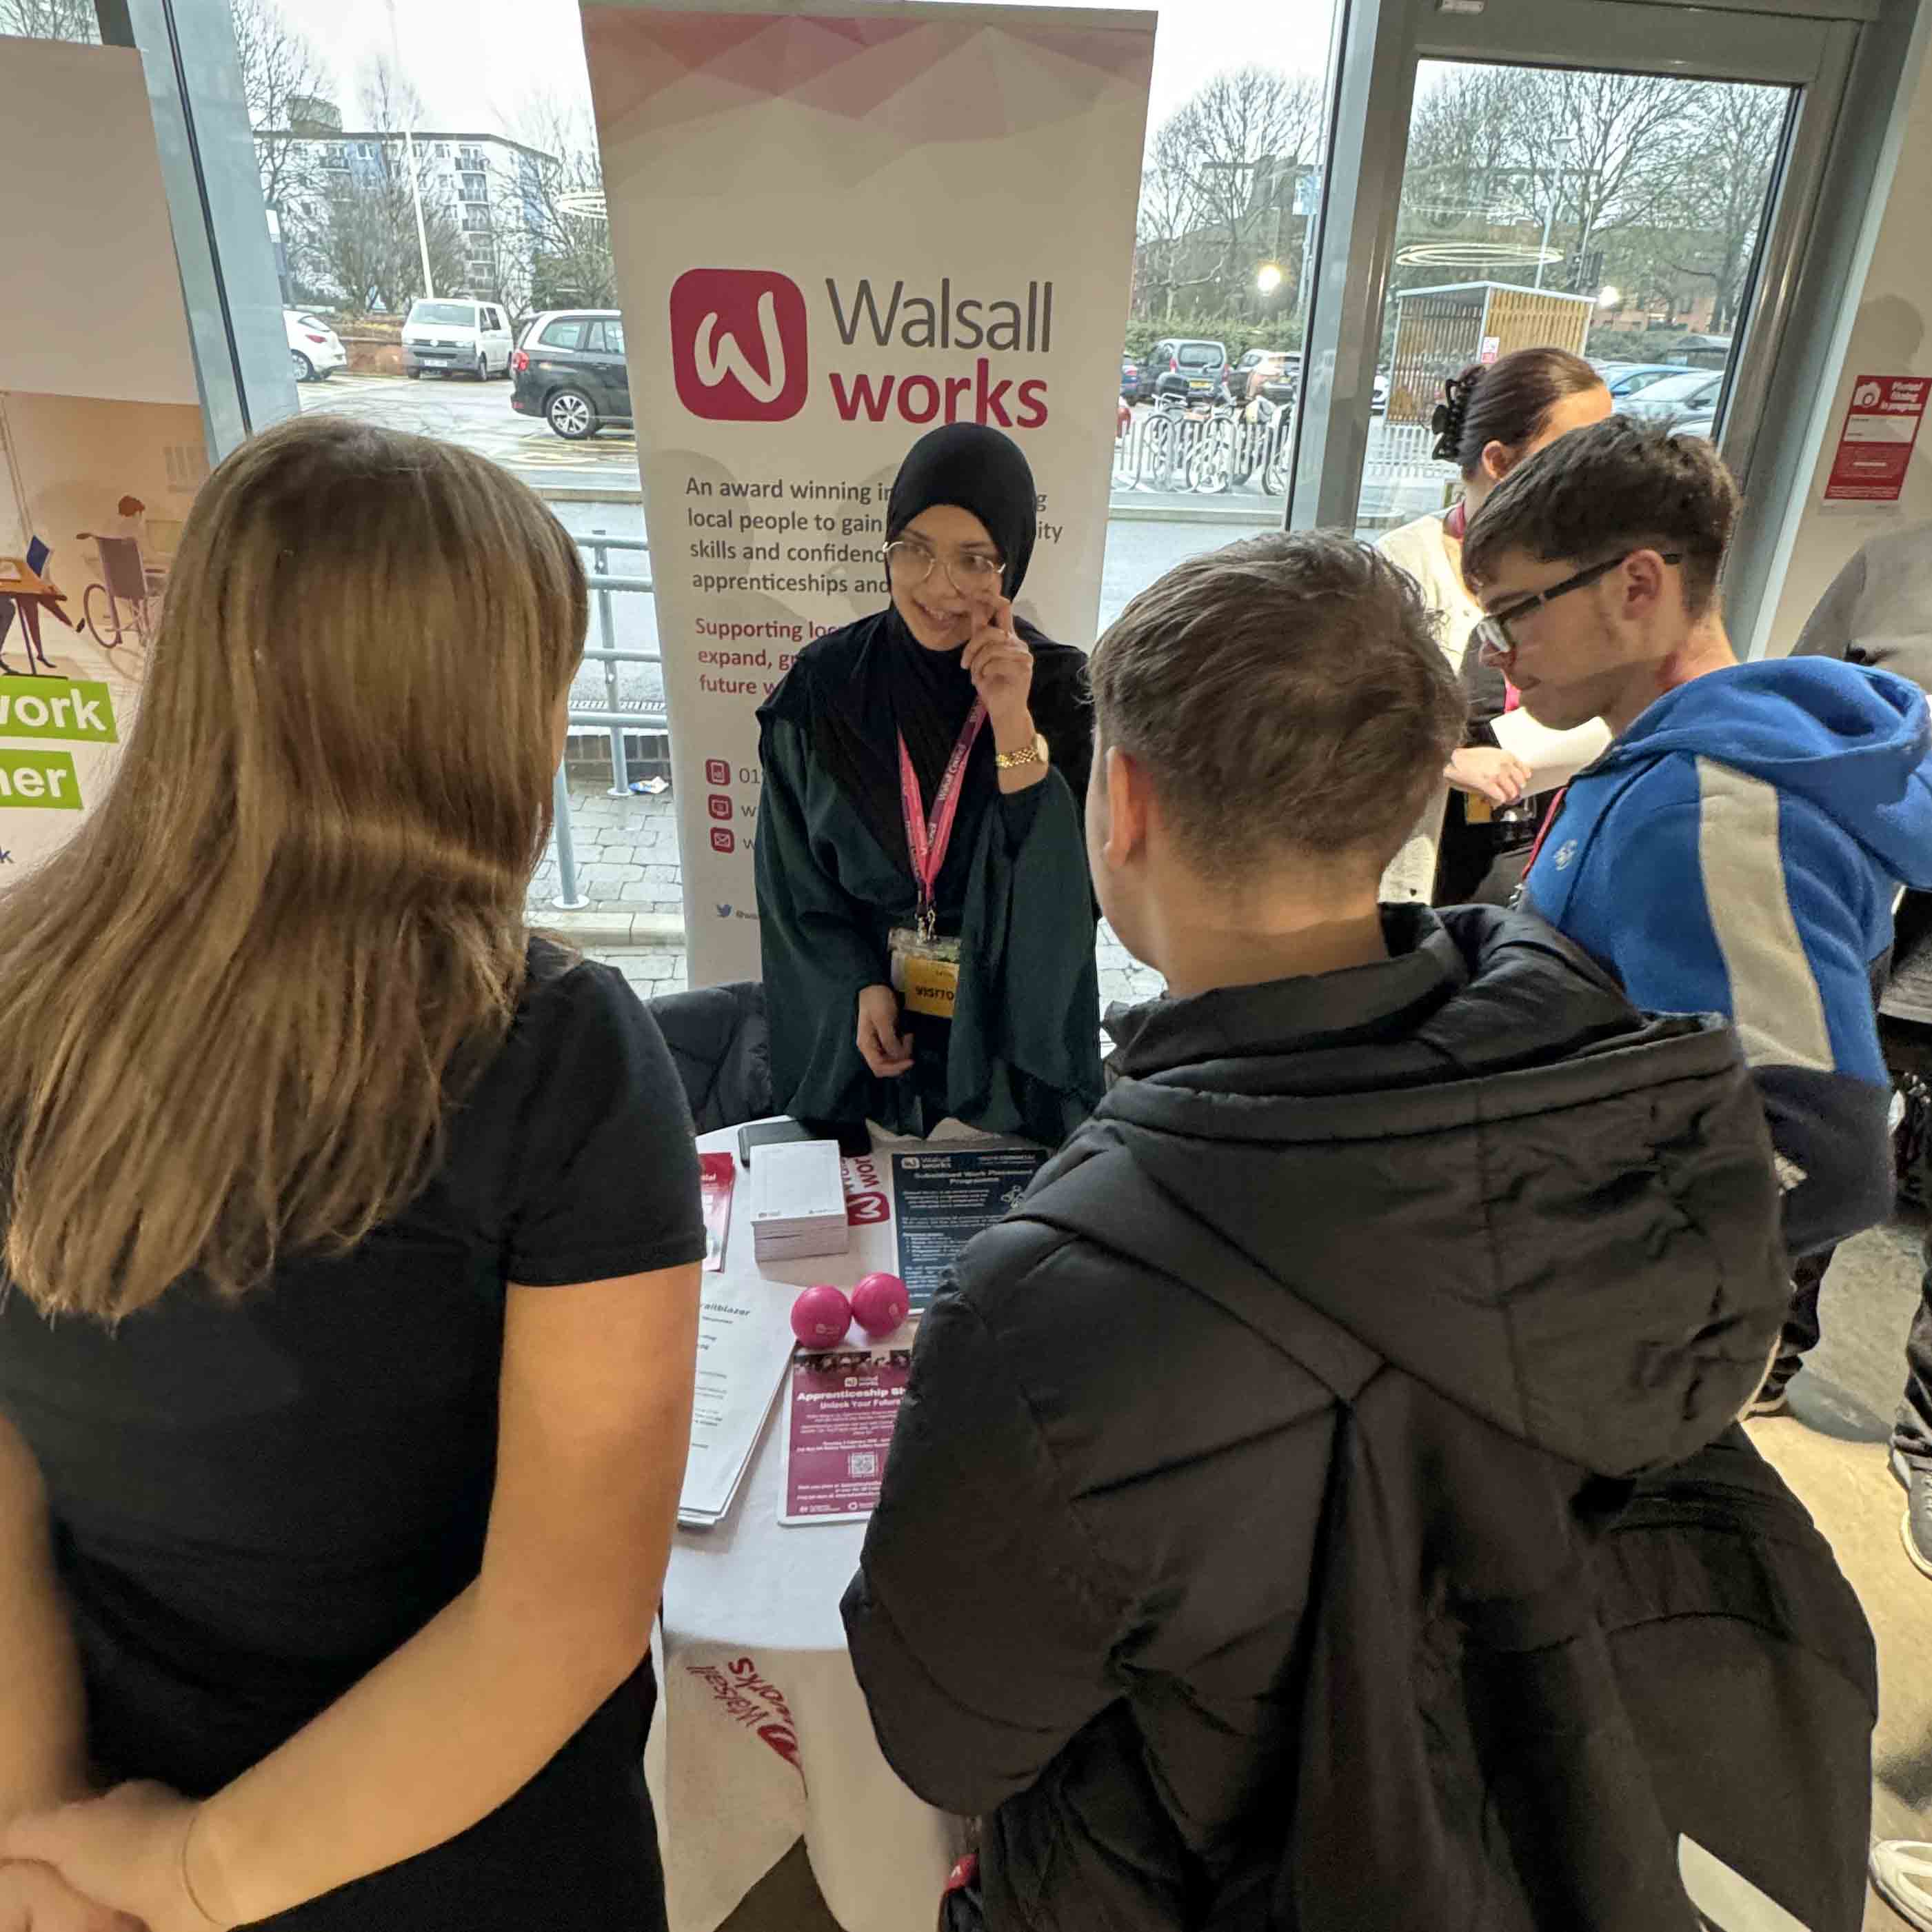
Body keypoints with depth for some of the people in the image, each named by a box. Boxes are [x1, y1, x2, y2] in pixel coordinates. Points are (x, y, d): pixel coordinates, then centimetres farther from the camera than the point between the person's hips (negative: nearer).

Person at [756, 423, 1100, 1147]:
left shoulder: (1057, 689, -12)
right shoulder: (825, 686, -10)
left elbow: (1069, 887, -20)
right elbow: (794, 878, -2)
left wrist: (1015, 728, -29)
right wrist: (861, 987, -14)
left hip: (1009, 1026, 0)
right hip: (848, 1023, 1)